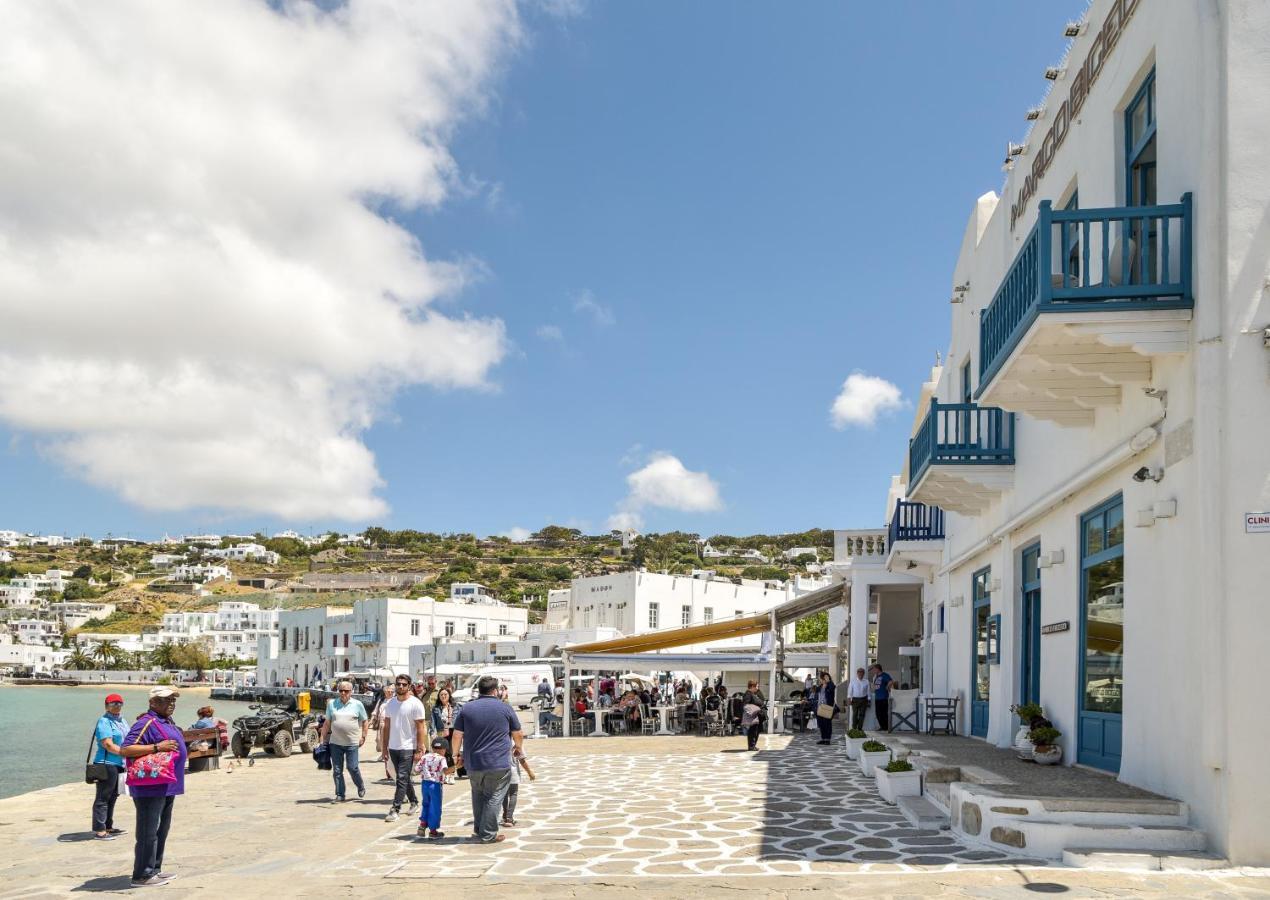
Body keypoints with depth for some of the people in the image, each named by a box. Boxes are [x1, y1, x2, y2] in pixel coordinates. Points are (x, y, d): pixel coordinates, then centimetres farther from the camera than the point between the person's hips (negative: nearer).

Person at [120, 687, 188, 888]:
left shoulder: (167, 721, 15)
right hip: (151, 788, -10)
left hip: (167, 787, 10)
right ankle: (142, 875, 2)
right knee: (148, 833, -4)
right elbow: (124, 750, -23)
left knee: (161, 830, 17)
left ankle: (154, 869, 26)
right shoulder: (146, 723, -16)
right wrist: (157, 747, -27)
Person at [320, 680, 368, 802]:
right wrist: (324, 738, 9)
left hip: (352, 743, -2)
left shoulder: (357, 704, 1)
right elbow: (327, 723, 11)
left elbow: (365, 721, 7)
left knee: (352, 767, -3)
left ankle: (361, 787, 23)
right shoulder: (332, 704, 5)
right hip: (335, 743, 2)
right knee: (337, 770, 4)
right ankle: (340, 795, 14)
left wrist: (363, 736, 0)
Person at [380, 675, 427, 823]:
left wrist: (419, 750, -14)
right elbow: (386, 726, 13)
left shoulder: (415, 704, -9)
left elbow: (421, 728, -10)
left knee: (402, 779, -8)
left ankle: (395, 809, -6)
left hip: (408, 748, -6)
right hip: (393, 747, 6)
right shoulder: (390, 703, 8)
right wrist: (385, 747, 10)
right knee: (405, 778, 16)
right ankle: (414, 802, 31)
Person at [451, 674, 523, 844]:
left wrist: (456, 754, 18)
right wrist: (518, 748, 28)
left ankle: (478, 829, 26)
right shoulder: (505, 709, 0)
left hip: (473, 763, 3)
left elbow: (457, 734, 4)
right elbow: (518, 734, 9)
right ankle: (488, 834, 3)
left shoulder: (466, 709, 3)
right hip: (499, 763, -3)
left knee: (478, 796, 20)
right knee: (494, 798, 3)